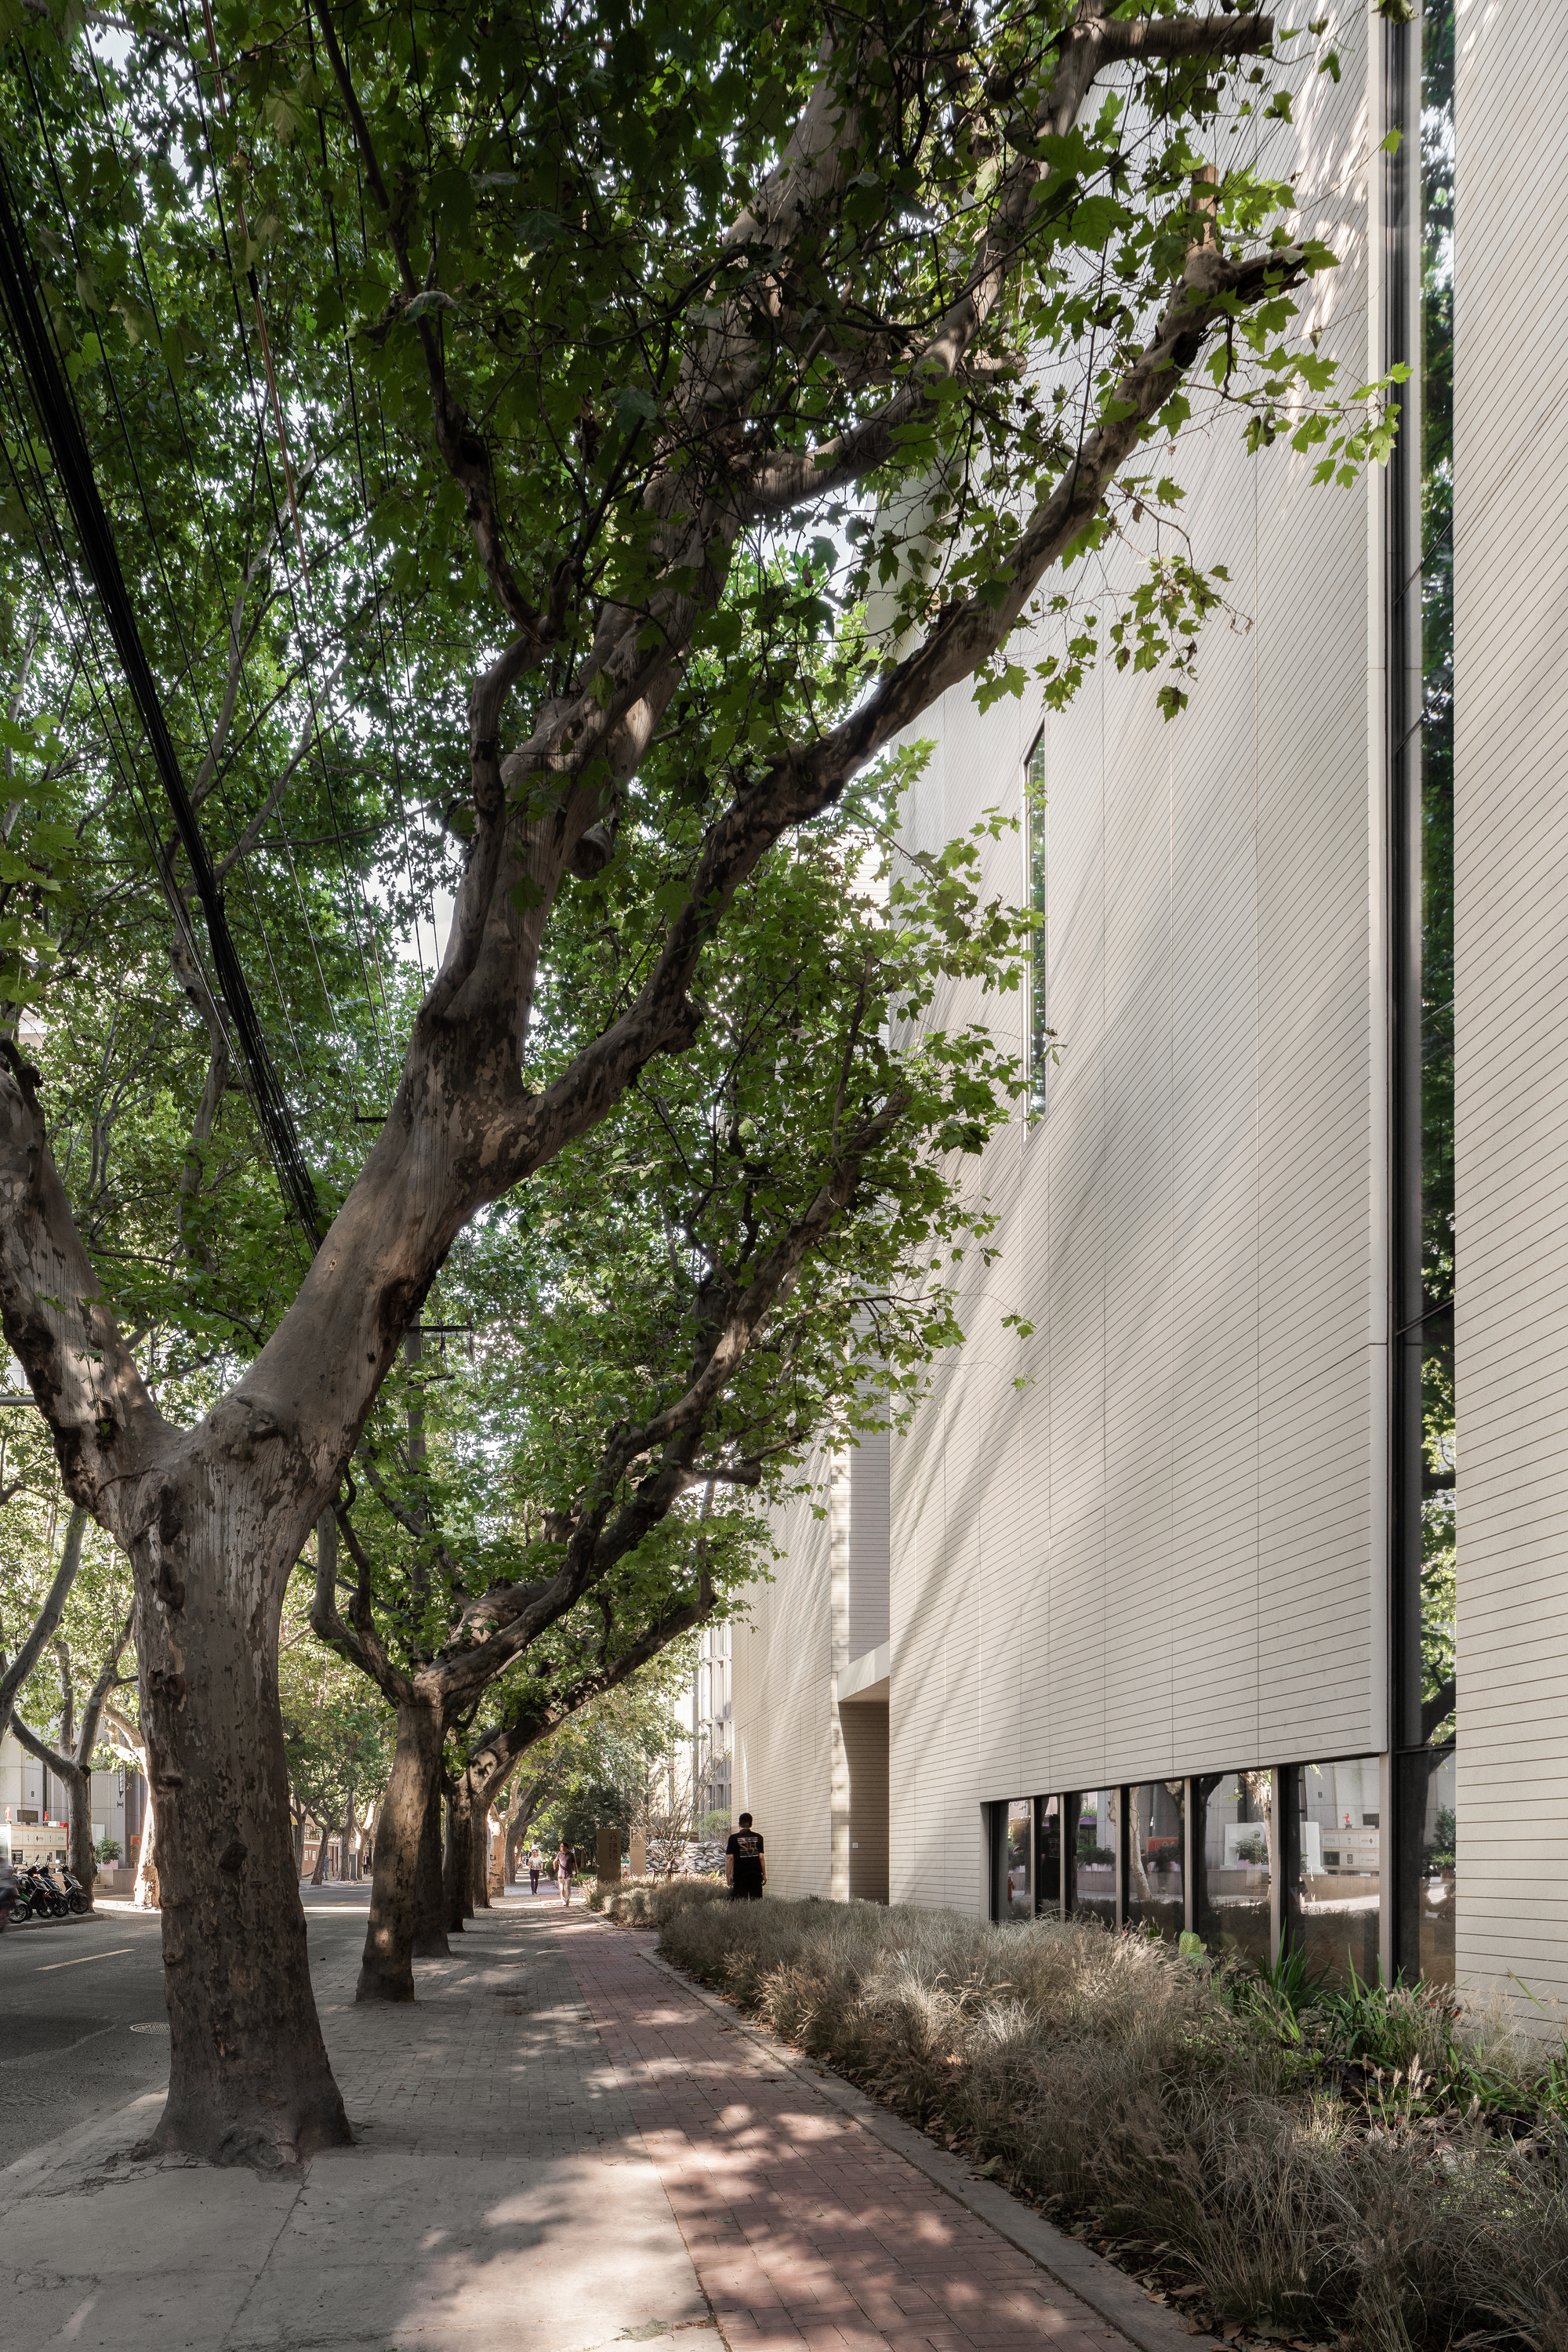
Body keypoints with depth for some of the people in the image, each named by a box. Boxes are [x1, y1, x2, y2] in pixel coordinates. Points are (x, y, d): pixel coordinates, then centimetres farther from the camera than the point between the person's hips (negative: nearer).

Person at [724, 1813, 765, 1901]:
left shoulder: (733, 1838, -3)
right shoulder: (758, 1837, 2)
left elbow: (730, 1858, -3)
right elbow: (761, 1857, 3)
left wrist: (728, 1876, 3)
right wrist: (764, 1875, 10)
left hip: (740, 1876, -2)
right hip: (756, 1874, 2)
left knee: (740, 1902, -1)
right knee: (757, 1901, 5)